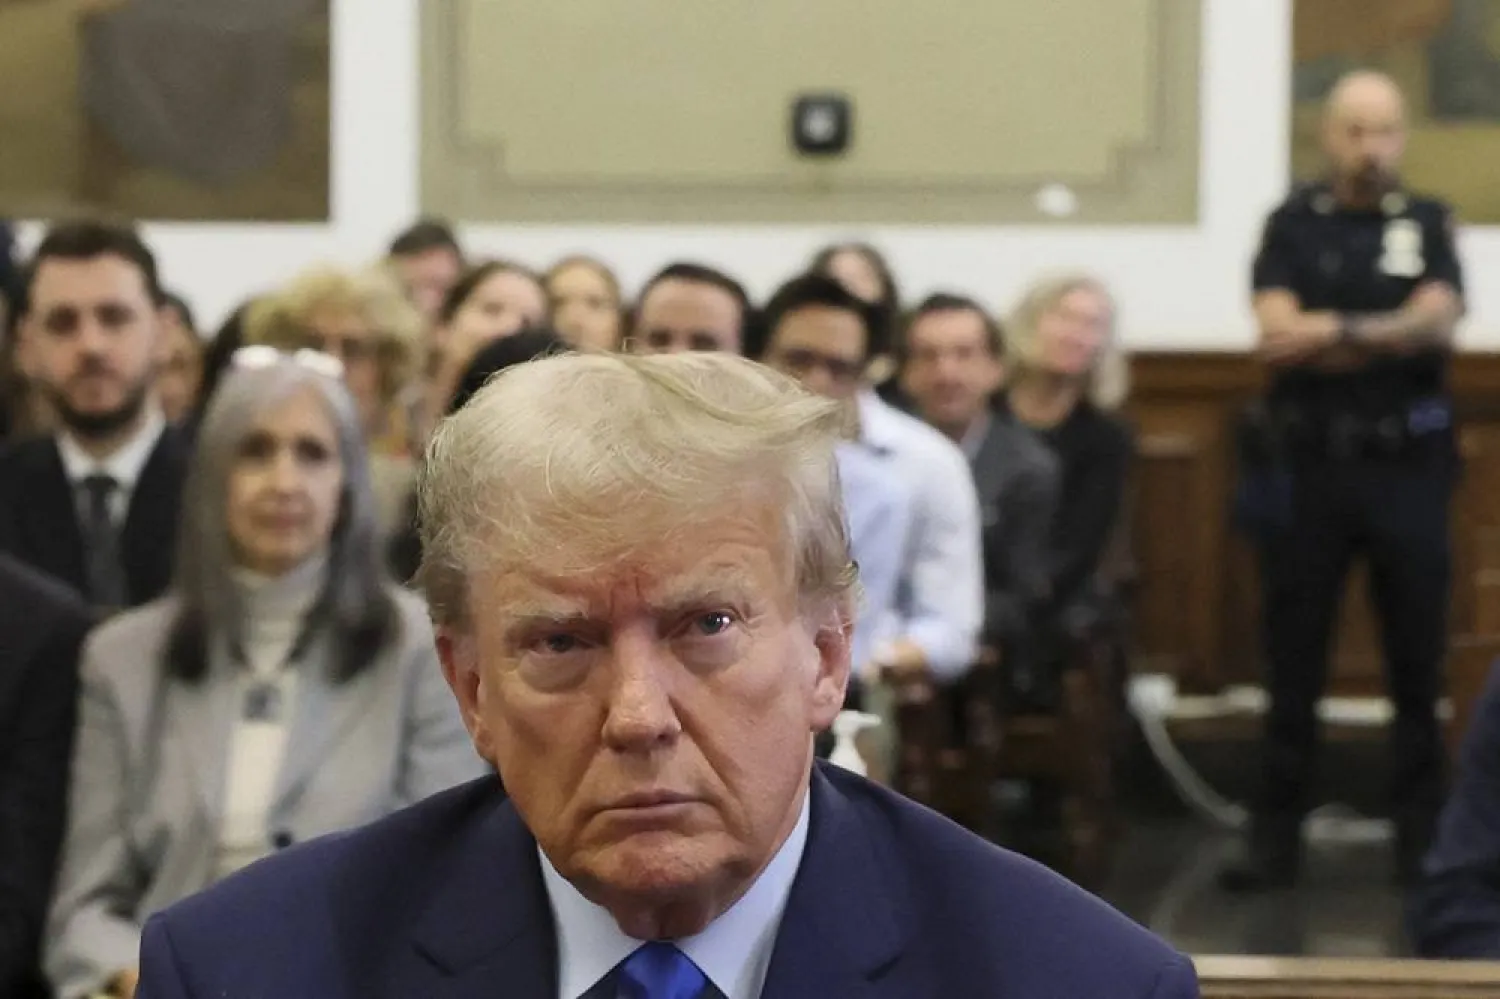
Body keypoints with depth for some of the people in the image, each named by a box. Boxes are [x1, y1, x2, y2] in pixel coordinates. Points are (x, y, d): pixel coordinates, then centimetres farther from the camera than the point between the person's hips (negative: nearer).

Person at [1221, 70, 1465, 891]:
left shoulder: (1428, 224, 8)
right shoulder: (1293, 224, 5)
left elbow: (1438, 322, -8)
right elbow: (1277, 332, -9)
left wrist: (1334, 330, -14)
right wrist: (1389, 337, -10)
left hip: (1407, 468, 1)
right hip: (1308, 466, -1)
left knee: (1418, 655, 4)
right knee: (1293, 657, 4)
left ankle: (1422, 827, 13)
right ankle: (1275, 832, 8)